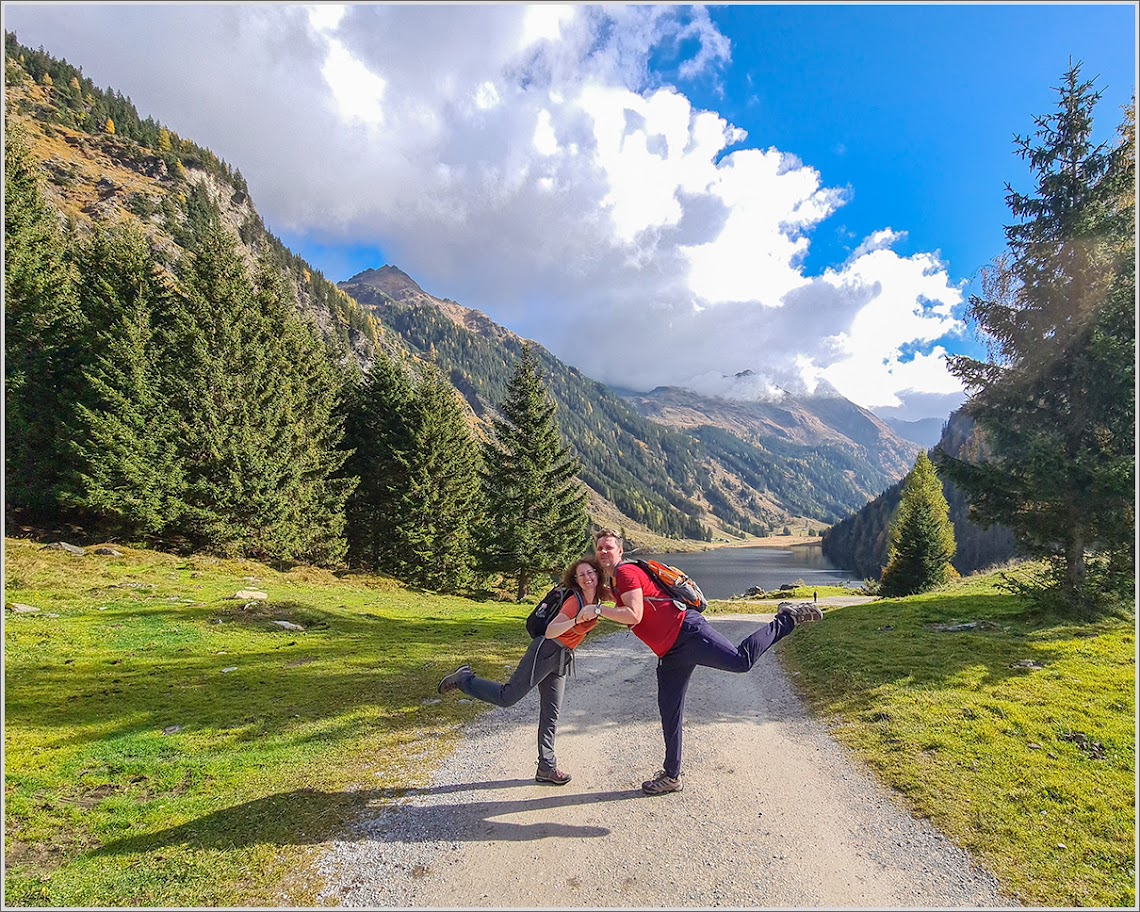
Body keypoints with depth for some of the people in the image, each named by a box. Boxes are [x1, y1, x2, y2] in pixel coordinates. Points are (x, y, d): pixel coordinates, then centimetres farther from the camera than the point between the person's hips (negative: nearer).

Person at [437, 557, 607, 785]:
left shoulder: (595, 600, 7)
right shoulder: (574, 600, -18)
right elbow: (550, 631, -30)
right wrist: (577, 620, -42)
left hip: (562, 659, 8)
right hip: (546, 651, -8)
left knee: (551, 715, 11)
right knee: (507, 697, -8)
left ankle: (546, 767, 18)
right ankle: (463, 679, 9)